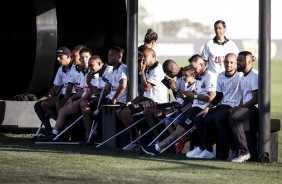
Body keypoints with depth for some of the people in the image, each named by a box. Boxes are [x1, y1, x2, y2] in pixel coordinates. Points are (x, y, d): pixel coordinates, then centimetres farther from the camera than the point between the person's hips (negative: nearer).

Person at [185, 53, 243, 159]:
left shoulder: (240, 76, -10)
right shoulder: (221, 76, 13)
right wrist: (208, 108, 10)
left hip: (233, 107, -8)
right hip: (221, 105, 8)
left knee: (210, 120, -25)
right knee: (198, 119, -5)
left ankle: (203, 148, -8)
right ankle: (208, 150, -11)